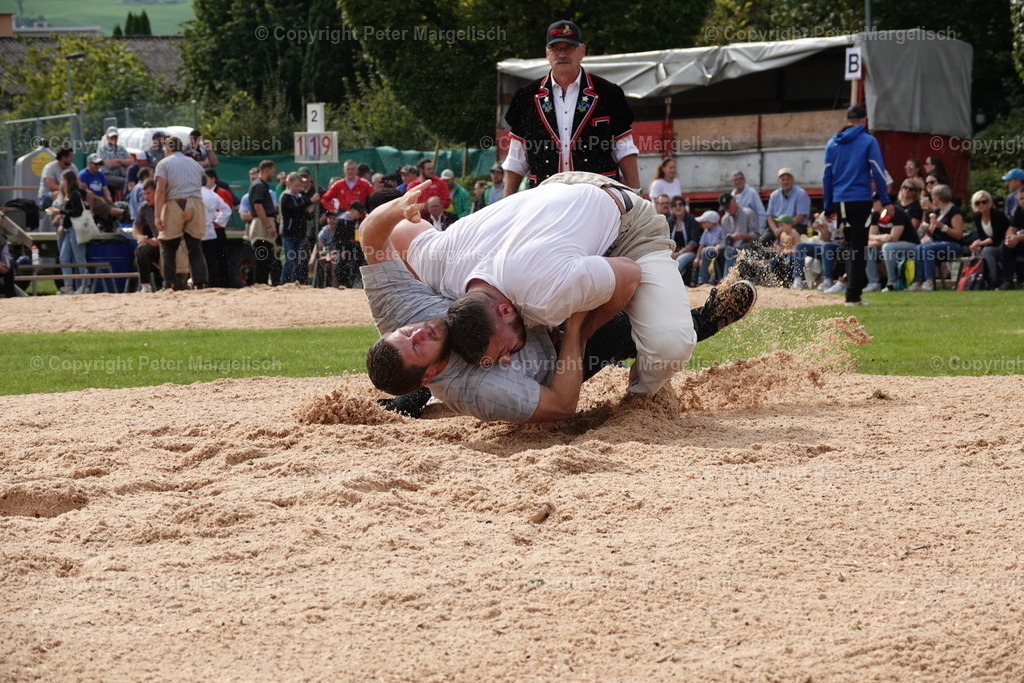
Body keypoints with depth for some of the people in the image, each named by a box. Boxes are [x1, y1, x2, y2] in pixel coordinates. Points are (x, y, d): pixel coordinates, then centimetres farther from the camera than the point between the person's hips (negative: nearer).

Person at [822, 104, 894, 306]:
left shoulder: (832, 143, 10)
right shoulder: (868, 141, -3)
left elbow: (826, 176, 10)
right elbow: (877, 172, -7)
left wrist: (828, 207, 15)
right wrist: (885, 201, -4)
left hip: (840, 201, 4)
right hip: (860, 199, -4)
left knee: (851, 245, 18)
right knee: (857, 246, -2)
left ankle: (858, 281, 22)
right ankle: (853, 295, -6)